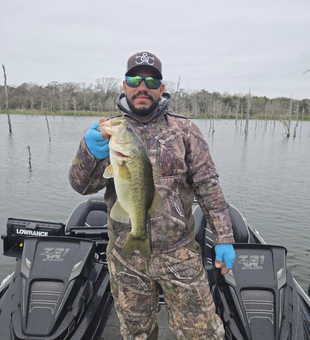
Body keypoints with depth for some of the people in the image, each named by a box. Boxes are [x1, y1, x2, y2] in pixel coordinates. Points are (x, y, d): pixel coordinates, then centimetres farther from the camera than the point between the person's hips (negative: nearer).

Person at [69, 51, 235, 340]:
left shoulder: (184, 130, -1)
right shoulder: (109, 132, 1)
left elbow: (208, 185, -1)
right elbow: (82, 185, -9)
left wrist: (224, 238, -5)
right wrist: (89, 153, -30)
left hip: (180, 255, -1)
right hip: (125, 259, 2)